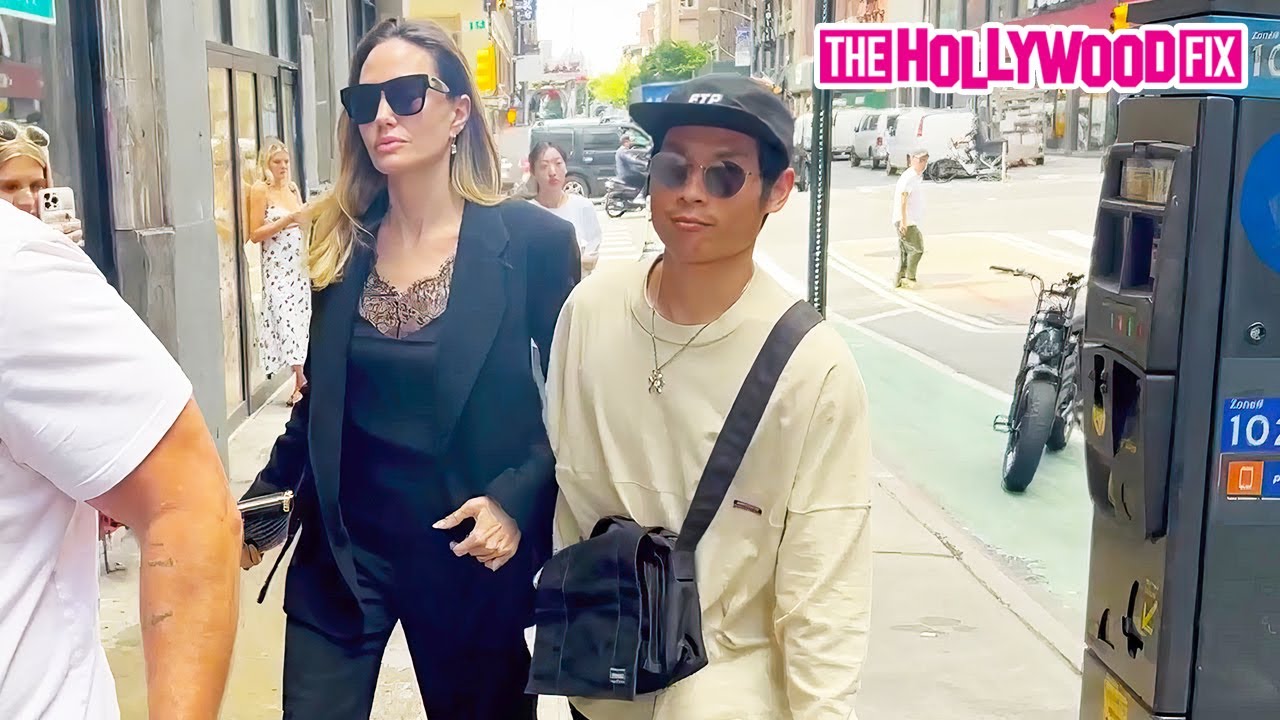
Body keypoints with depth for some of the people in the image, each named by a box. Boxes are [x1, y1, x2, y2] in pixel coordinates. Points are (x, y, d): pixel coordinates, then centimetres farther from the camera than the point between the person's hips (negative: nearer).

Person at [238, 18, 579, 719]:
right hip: (342, 543, 3)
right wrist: (266, 491, 1)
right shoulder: (341, 241, 1)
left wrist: (518, 498, -18)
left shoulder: (534, 240, -11)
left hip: (471, 549, -2)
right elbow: (323, 396, 10)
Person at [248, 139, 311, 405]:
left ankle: (299, 379, 13)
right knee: (286, 318, -8)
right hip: (277, 265, -6)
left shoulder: (292, 187, 11)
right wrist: (286, 221, -18)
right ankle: (299, 379, -5)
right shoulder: (260, 190, -6)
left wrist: (307, 217, 1)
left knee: (300, 316, 6)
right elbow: (255, 234, -11)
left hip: (299, 262, 6)